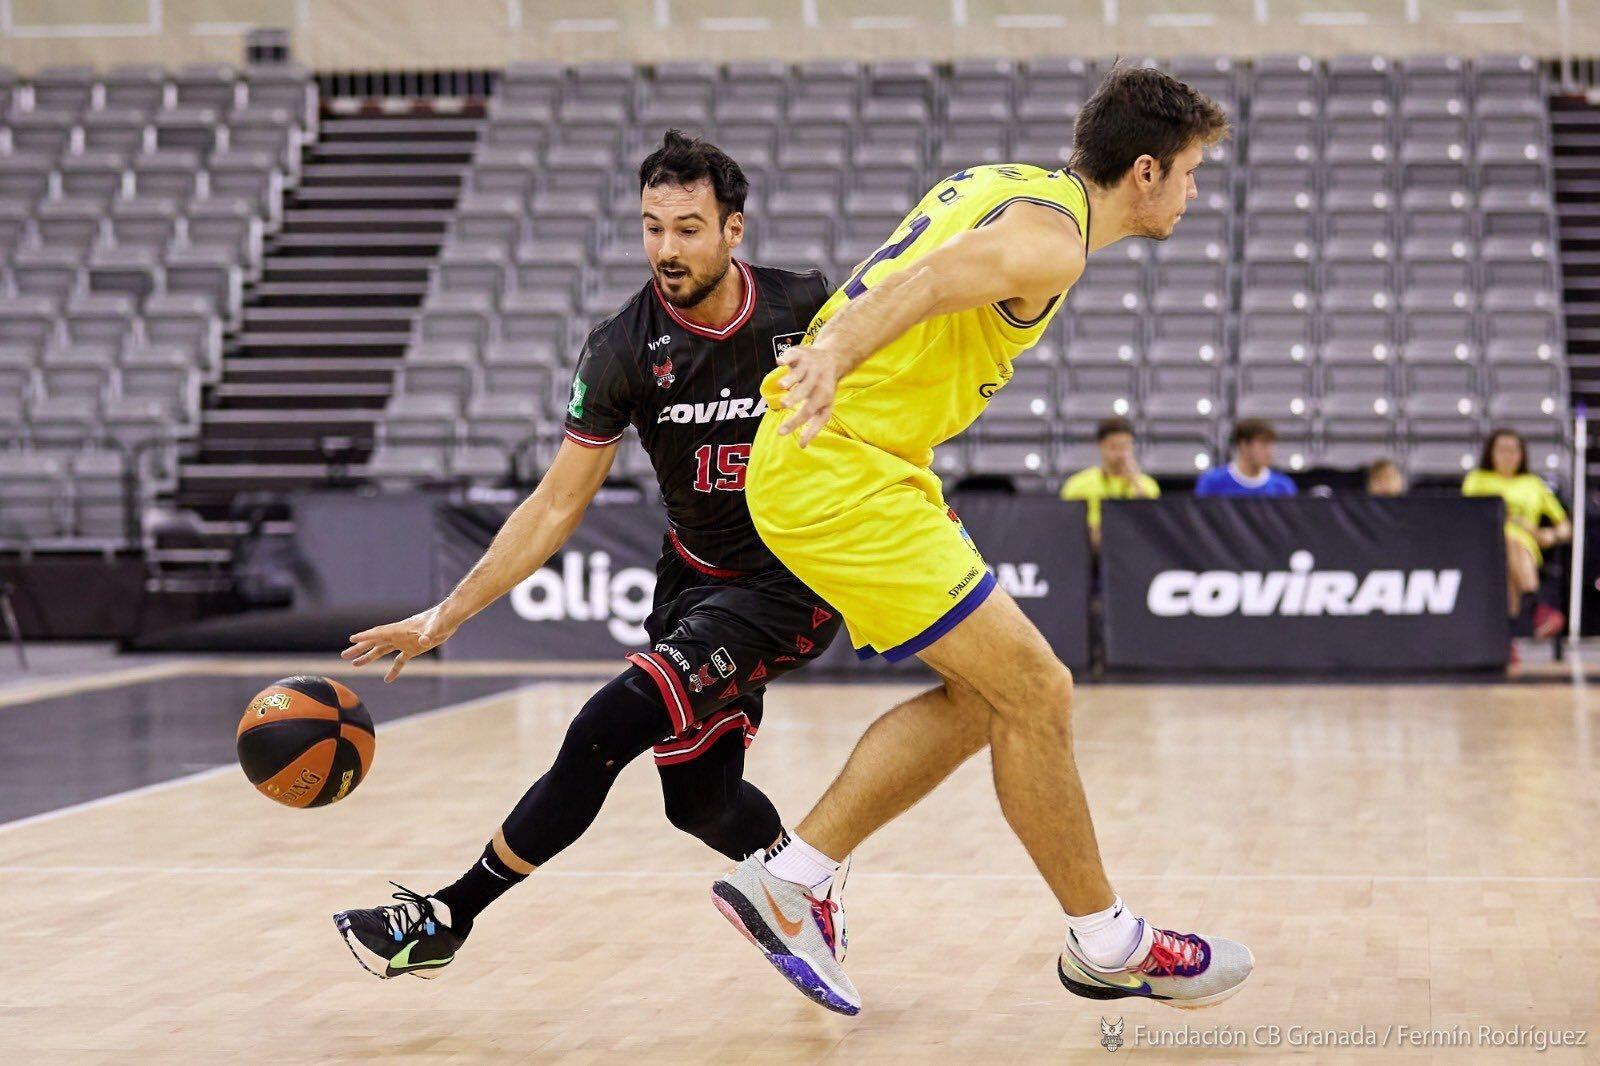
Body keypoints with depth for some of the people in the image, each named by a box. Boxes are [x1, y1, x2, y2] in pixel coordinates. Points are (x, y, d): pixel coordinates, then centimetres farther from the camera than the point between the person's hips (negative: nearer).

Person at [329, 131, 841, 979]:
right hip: (696, 580, 4)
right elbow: (556, 505, -6)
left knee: (608, 730, -19)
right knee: (700, 801, 4)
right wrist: (447, 615, -11)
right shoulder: (624, 351, -10)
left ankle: (447, 918, -8)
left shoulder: (805, 310, -14)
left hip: (793, 585, -4)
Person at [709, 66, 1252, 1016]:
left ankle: (790, 878, 11)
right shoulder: (1049, 240, -15)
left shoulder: (1008, 184, 15)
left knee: (979, 698, 11)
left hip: (831, 460, 10)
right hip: (844, 472, -10)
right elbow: (925, 284, -34)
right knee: (1035, 692, -6)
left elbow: (907, 280, 25)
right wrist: (835, 358, -50)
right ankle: (1107, 945, 7)